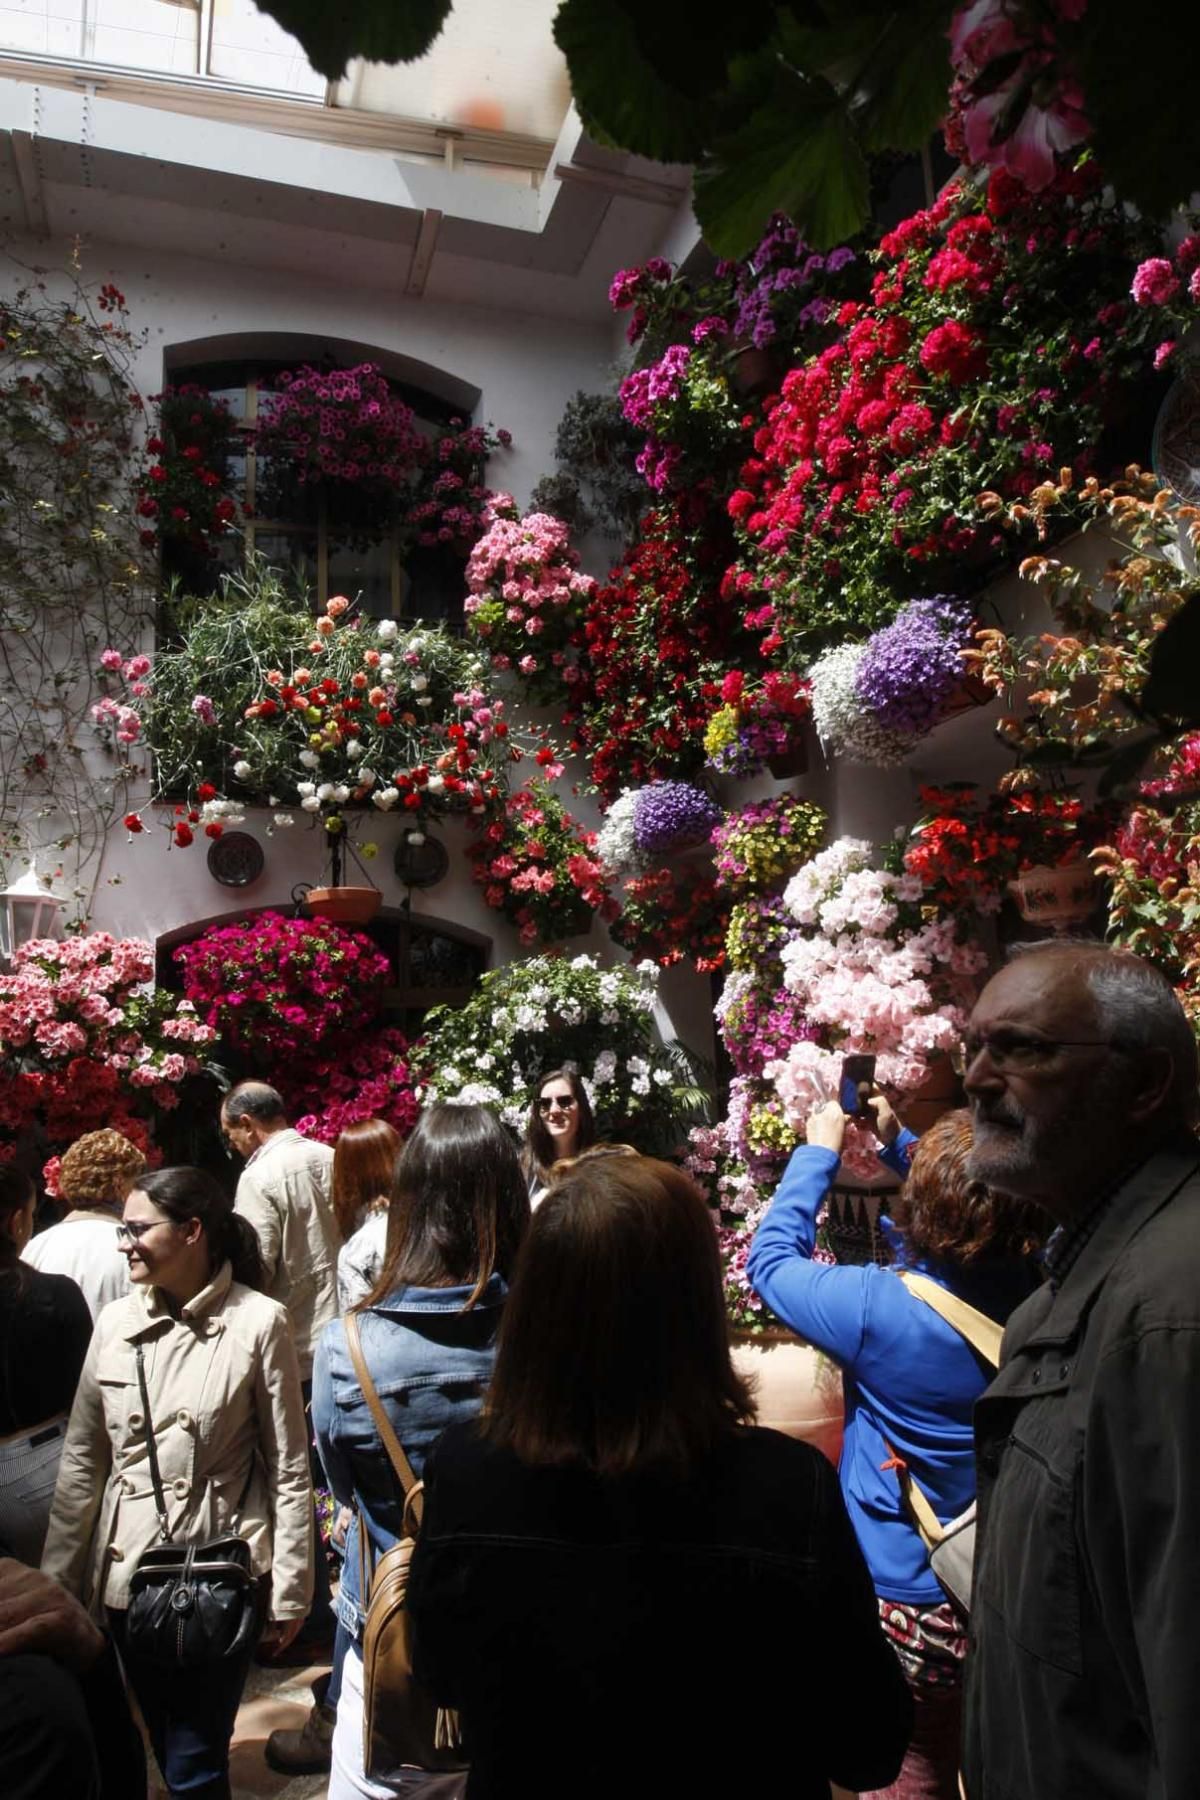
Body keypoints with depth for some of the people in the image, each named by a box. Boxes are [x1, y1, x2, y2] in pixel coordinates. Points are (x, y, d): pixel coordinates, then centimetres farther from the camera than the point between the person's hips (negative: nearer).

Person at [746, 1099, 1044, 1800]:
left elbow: (771, 1258, -11)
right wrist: (898, 1141, 12)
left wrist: (819, 1152, -2)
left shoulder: (883, 1309, -29)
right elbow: (961, 1215, 8)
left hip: (915, 1603, -5)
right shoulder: (1038, 1291, -14)